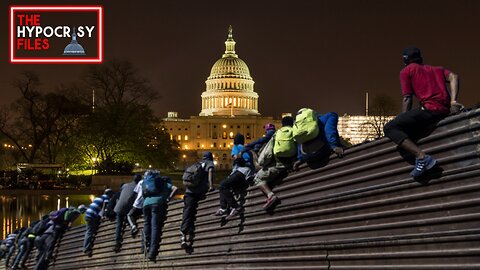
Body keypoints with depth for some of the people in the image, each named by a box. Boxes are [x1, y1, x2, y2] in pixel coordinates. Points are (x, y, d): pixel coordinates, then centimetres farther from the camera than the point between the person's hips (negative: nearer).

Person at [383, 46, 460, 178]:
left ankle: (421, 156, -24)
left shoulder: (406, 71, 13)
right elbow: (453, 77, 8)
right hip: (446, 111, 7)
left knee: (389, 128, -6)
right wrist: (453, 101, -3)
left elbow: (407, 99, 5)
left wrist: (403, 122, 11)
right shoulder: (438, 69, 29)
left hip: (429, 108, -7)